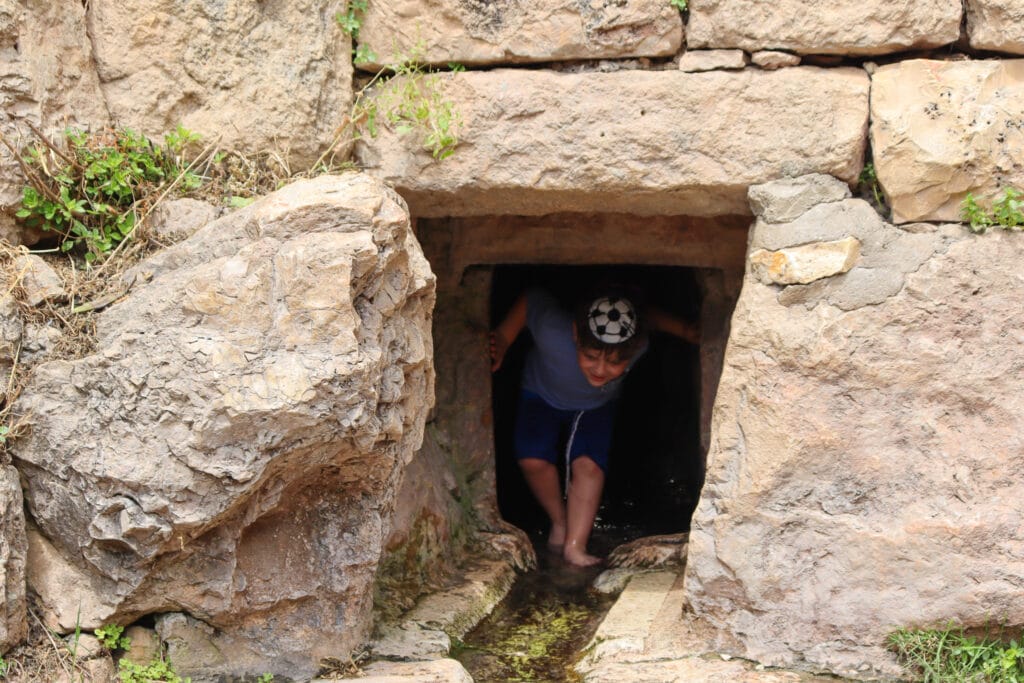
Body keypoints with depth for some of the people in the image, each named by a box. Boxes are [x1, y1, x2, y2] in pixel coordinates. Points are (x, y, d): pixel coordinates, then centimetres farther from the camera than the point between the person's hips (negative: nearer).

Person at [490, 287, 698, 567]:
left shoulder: (636, 346, -39)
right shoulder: (553, 333, -47)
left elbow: (649, 317, -15)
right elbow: (531, 299, -25)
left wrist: (686, 330, -23)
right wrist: (502, 340, -25)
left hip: (596, 406, 1)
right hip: (542, 394, -1)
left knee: (588, 464, -18)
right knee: (533, 459, -19)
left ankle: (575, 545, -8)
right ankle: (559, 520, 7)